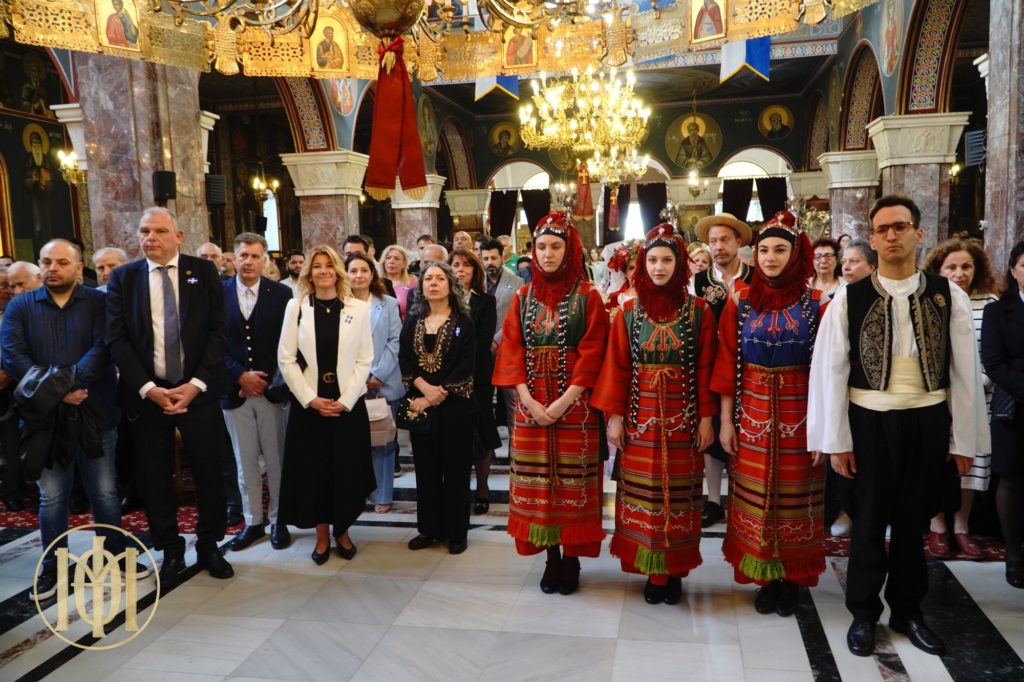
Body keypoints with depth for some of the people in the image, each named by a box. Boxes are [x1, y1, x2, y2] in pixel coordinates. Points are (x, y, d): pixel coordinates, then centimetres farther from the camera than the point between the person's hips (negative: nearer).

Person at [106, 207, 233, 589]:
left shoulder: (204, 272, 2)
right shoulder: (122, 278, 5)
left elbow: (217, 331, -2)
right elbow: (116, 339, -1)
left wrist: (196, 384, -12)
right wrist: (148, 389, -12)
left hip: (197, 390, -1)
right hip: (146, 393, 1)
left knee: (208, 472, 6)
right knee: (155, 477, 8)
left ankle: (209, 546, 25)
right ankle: (170, 551, 25)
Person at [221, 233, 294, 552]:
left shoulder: (281, 293, 1)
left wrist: (266, 379, -8)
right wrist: (240, 376, -9)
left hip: (271, 389, -1)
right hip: (234, 390, 1)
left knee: (276, 459, 6)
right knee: (245, 462, 9)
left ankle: (278, 520, 20)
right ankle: (253, 522, 21)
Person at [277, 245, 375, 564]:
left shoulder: (358, 309, 2)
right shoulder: (296, 307, 2)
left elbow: (365, 360, -1)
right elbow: (286, 359, -1)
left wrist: (345, 400, -10)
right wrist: (311, 399, -10)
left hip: (348, 403, 0)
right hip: (308, 403, 0)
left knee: (347, 470, 5)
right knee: (313, 469, 5)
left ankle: (342, 531, 24)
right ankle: (322, 535, 21)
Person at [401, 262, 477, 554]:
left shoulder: (463, 322, -2)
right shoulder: (412, 322, 9)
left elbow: (465, 368, -10)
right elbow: (404, 360, 1)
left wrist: (436, 396, -16)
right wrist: (424, 388, -16)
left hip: (454, 407, -3)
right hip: (420, 404, 4)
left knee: (455, 470, 3)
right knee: (426, 469, 10)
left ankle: (456, 532, 14)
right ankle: (429, 528, 23)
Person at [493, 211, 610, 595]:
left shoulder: (587, 296, -1)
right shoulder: (523, 297, 8)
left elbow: (593, 353, -8)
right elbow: (511, 350, 3)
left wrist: (565, 401, -16)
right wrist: (528, 399, -10)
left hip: (574, 405, -3)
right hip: (531, 405, 3)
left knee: (572, 480, 1)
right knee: (537, 481, 6)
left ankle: (572, 559, 16)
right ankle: (551, 559, 20)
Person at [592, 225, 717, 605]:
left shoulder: (699, 311, 1)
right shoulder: (629, 311, 3)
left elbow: (706, 368, 0)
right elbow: (617, 367, 1)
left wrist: (706, 418, -4)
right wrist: (614, 416, -3)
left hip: (683, 417, -1)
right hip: (641, 416, 1)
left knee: (678, 492, 6)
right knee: (642, 491, 4)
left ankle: (675, 571, 20)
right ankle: (652, 571, 17)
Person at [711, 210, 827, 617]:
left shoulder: (815, 304, -3)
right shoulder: (740, 302, 2)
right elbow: (727, 365, 1)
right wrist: (726, 421, -1)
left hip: (799, 415, -1)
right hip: (752, 414, 1)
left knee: (794, 496, 8)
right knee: (754, 496, 7)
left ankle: (791, 579, 24)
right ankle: (765, 578, 23)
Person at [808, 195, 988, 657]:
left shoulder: (949, 298, -2)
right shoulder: (849, 299, -6)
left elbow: (965, 372, 1)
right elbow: (829, 371, -6)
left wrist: (963, 439, 1)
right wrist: (835, 440, -7)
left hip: (927, 422, 2)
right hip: (870, 422, -1)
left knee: (913, 520, 16)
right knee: (868, 520, 11)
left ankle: (907, 611, 35)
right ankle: (863, 613, 29)